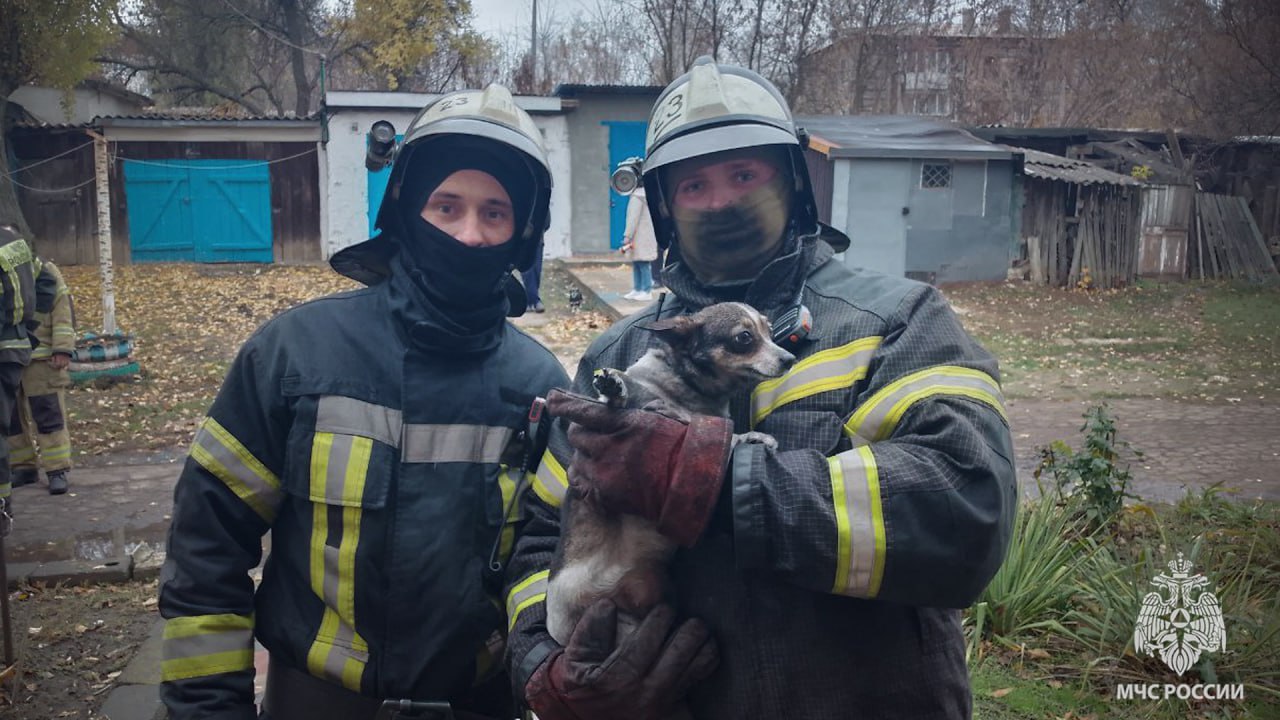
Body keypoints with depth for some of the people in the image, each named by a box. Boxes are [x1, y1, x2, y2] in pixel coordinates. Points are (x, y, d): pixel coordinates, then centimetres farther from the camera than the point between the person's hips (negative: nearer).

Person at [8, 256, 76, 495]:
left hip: (41, 359, -3)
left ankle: (57, 470, 3)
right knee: (11, 416, 9)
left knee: (48, 414, -3)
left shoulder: (47, 273, 0)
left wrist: (63, 349, -10)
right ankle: (23, 467, 21)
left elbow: (62, 312, -1)